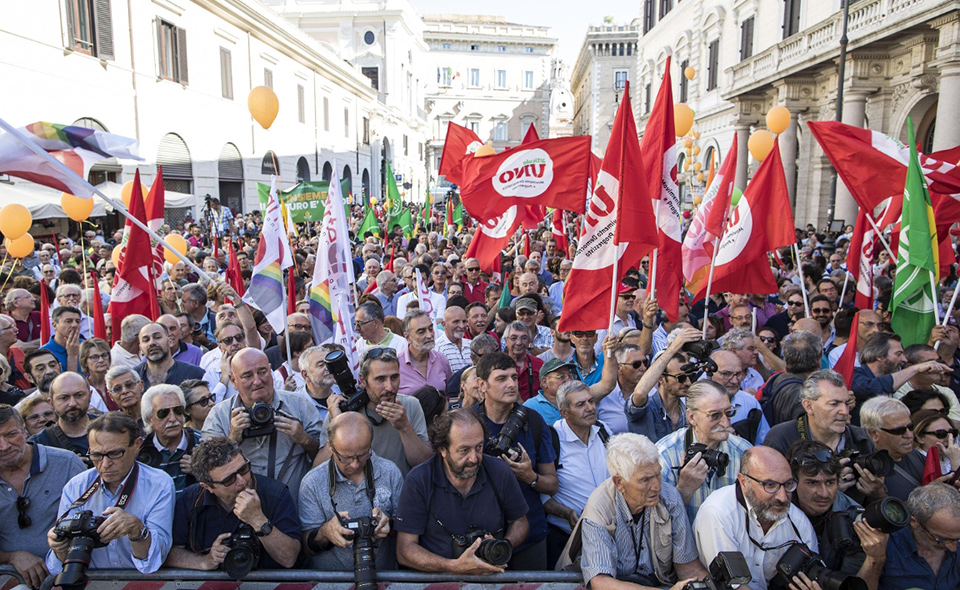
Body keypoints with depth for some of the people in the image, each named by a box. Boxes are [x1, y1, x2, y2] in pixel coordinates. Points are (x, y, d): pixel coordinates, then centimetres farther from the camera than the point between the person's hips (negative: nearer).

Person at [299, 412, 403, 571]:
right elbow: (307, 547, -2)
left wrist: (390, 525, -15)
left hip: (383, 574, 0)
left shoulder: (390, 472, 0)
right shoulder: (312, 483, -3)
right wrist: (325, 532, -22)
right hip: (329, 581, 0)